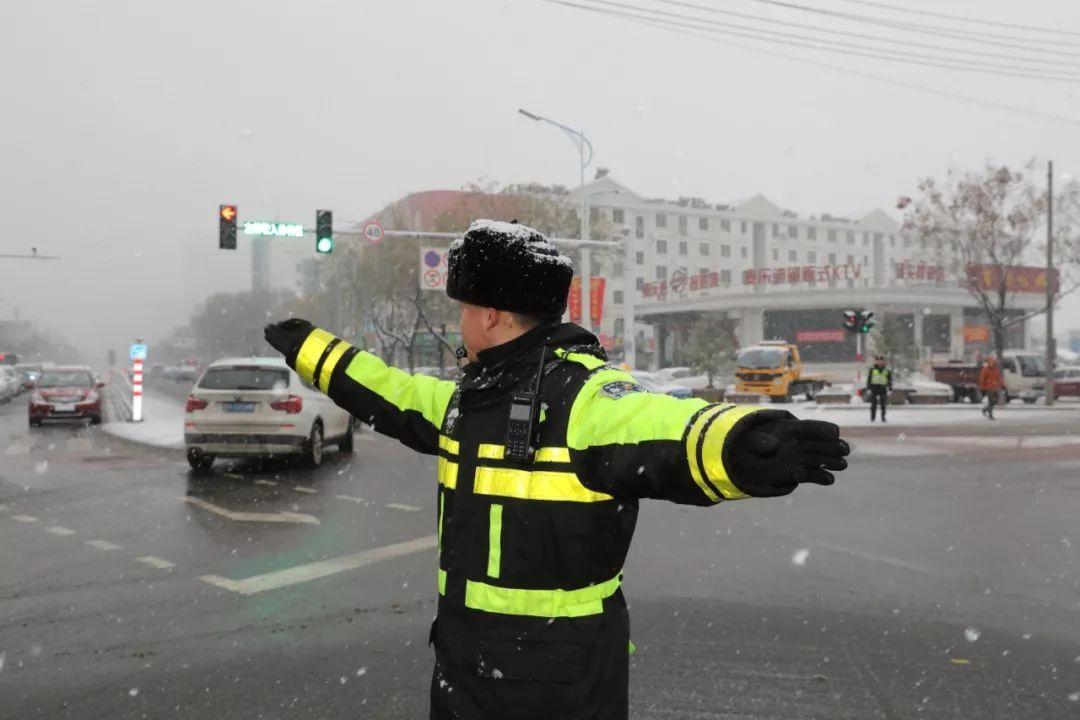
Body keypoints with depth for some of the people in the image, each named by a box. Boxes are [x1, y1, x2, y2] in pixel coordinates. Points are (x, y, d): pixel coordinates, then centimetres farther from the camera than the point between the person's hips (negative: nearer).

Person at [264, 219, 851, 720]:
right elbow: (386, 391, 22)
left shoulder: (584, 395, -20)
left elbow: (668, 434, -38)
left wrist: (747, 445, -59)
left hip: (561, 669, -7)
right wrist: (307, 346, 31)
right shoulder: (467, 398, 6)